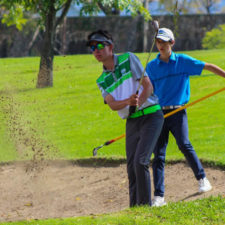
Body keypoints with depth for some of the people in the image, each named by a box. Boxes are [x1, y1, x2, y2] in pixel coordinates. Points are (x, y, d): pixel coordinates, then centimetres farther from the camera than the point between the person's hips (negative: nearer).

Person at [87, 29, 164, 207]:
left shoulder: (128, 59, -2)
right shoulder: (102, 80, 11)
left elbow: (148, 86, -8)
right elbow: (112, 104, -5)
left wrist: (138, 103, -24)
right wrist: (128, 102, -27)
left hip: (150, 115, -5)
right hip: (132, 121, 5)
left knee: (140, 161, -16)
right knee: (131, 166, 3)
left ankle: (146, 205, -10)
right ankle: (134, 207, 11)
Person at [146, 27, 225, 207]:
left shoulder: (183, 61, 3)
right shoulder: (151, 66, 8)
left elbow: (209, 67, 4)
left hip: (178, 112, -2)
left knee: (184, 145, -19)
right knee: (158, 154, -4)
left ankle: (202, 178, 3)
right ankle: (159, 197, -3)